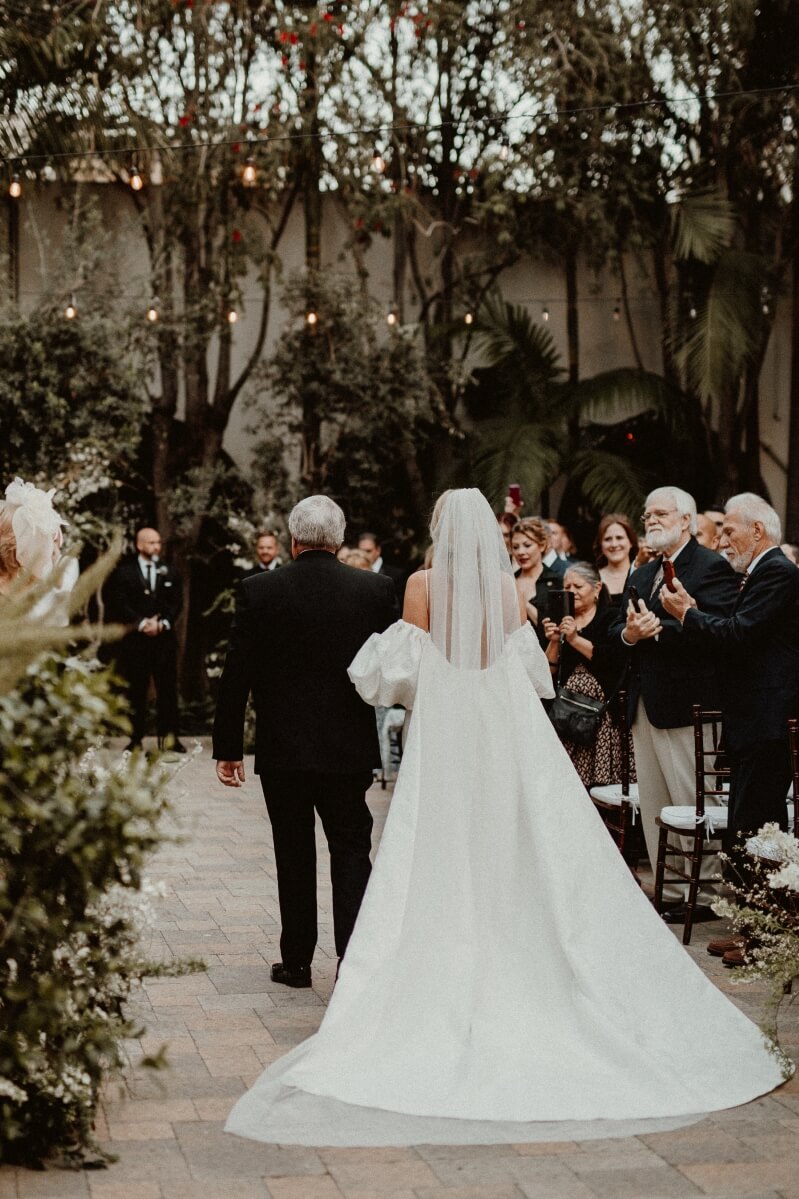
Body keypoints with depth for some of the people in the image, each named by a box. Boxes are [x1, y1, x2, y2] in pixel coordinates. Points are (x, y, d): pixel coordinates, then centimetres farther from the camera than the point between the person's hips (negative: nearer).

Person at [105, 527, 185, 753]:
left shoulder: (170, 573, 14)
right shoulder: (123, 572, 5)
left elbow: (176, 602, 9)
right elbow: (119, 604, -3)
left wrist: (163, 623, -8)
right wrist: (141, 623, -13)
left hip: (164, 637, 2)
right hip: (134, 639, -2)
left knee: (167, 688, -1)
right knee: (135, 690, -1)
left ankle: (168, 737, 3)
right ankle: (135, 739, 3)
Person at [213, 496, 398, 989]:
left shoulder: (259, 591, -6)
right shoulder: (377, 588, -4)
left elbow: (236, 676, -4)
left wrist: (228, 747, 3)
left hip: (283, 749, 0)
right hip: (350, 748, 0)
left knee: (294, 856, 12)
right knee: (352, 854, 9)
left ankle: (297, 961, 19)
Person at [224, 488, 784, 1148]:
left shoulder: (423, 585, -6)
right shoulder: (508, 588, 2)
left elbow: (406, 672, -7)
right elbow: (530, 669, 6)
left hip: (445, 733, -2)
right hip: (507, 730, 3)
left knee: (443, 870, 3)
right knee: (516, 864, 8)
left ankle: (447, 994, 3)